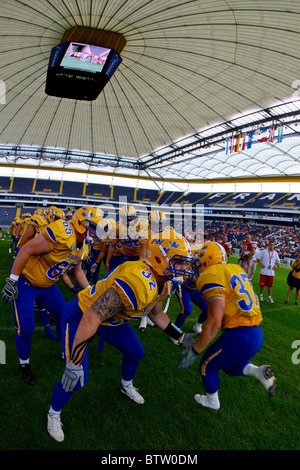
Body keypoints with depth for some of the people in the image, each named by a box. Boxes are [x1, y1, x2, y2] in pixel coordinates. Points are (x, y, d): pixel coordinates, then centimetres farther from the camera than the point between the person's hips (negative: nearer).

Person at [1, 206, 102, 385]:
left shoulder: (83, 247, -2)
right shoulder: (62, 234, -32)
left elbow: (76, 270, 14)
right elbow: (27, 250, -29)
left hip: (47, 285, 8)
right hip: (25, 281, -8)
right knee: (25, 329, -4)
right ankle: (24, 365, 24)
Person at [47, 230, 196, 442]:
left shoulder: (161, 283, -8)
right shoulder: (137, 283, -40)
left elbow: (157, 314, 13)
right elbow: (91, 318, -39)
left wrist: (180, 337, 13)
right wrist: (74, 363, -34)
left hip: (110, 318, 9)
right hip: (80, 317, -8)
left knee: (136, 352, 16)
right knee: (76, 377, -8)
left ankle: (126, 386, 50)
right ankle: (54, 414, 26)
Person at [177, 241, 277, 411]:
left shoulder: (210, 276, -15)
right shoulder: (237, 269, 11)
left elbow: (214, 322, -21)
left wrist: (194, 351, -13)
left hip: (238, 336, -8)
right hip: (257, 335, 8)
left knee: (207, 366, 19)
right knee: (231, 367, 31)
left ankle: (212, 401, 38)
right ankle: (259, 371, 9)